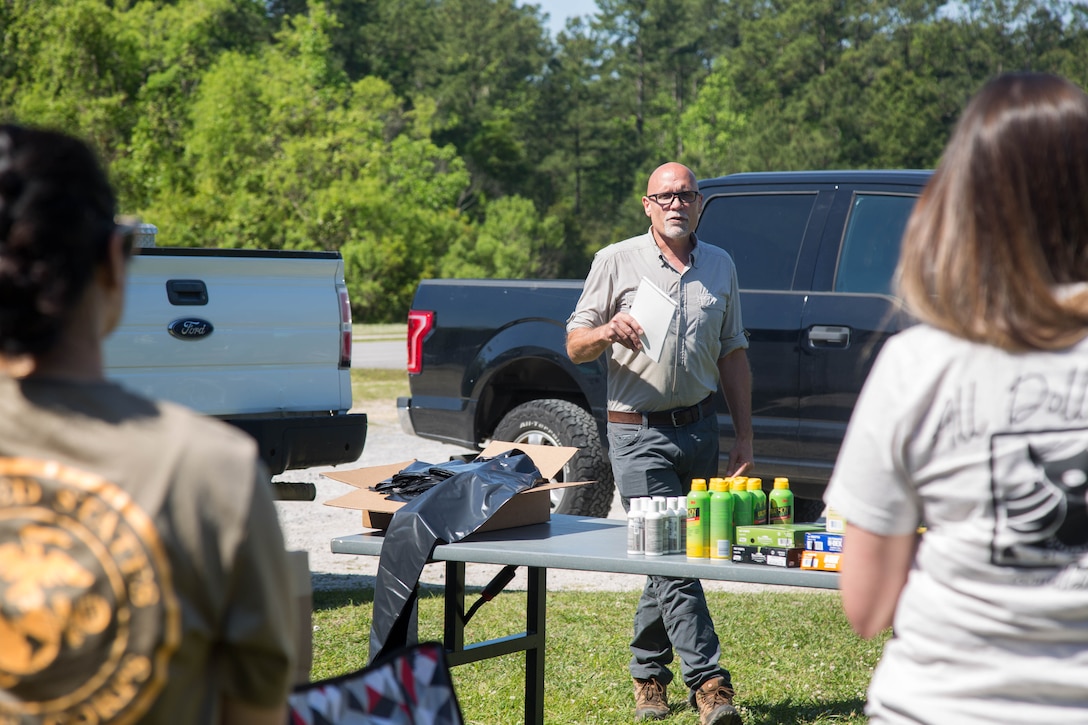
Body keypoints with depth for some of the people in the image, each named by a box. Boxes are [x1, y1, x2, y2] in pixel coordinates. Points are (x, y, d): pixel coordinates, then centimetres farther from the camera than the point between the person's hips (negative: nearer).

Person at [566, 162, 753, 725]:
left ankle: (648, 674, 22)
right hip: (638, 431, -4)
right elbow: (575, 345, 3)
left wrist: (744, 437, 12)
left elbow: (733, 355, 16)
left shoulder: (720, 266, 12)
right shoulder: (616, 261, 1)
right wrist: (608, 331, -20)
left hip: (699, 427, 4)